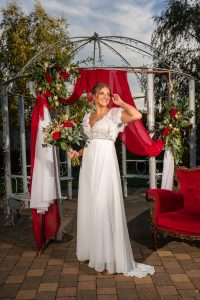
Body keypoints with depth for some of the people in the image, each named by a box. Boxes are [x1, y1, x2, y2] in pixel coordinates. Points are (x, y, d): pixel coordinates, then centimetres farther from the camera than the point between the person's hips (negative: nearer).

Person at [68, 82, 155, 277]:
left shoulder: (115, 113, 0)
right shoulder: (87, 116, 16)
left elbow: (137, 115, -18)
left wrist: (120, 102, -6)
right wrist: (77, 153, 5)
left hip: (105, 163, -6)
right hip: (88, 164, 6)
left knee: (104, 208, -5)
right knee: (89, 208, 10)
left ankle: (109, 259, 7)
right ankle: (92, 251, 27)